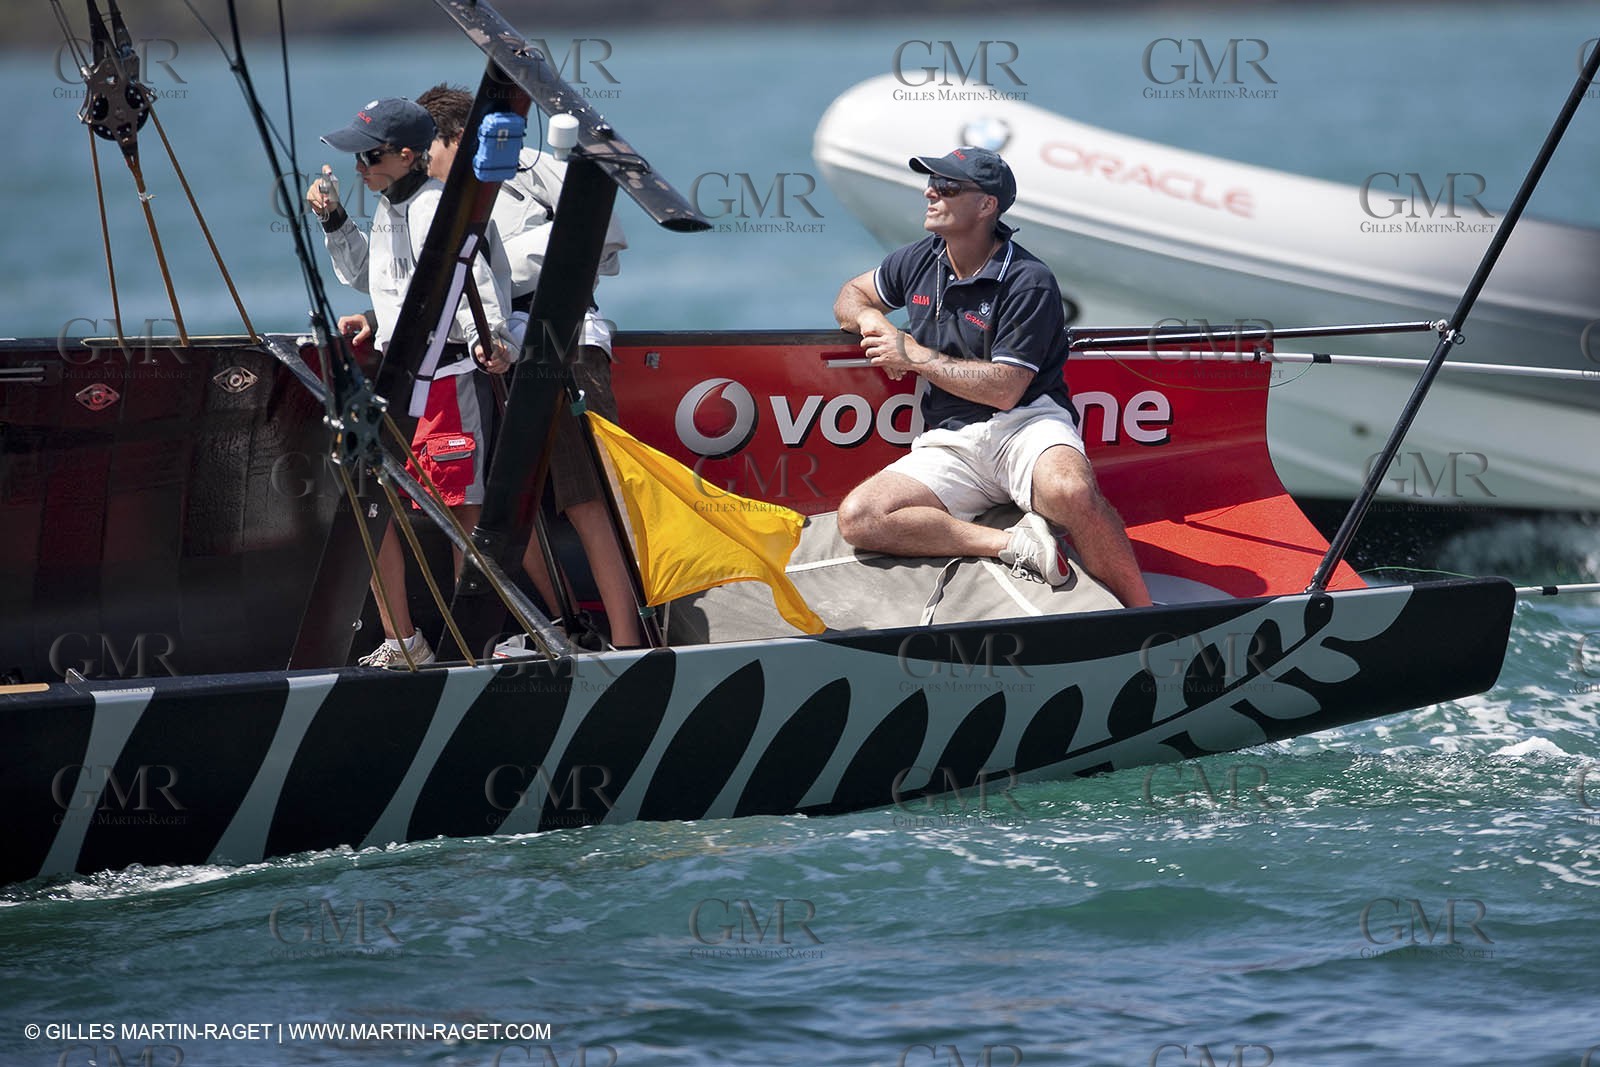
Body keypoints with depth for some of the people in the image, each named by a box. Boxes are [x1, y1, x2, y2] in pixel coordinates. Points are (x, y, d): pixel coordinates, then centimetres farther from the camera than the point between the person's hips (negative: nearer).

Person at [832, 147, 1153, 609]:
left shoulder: (1029, 282, -9)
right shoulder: (920, 261, 12)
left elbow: (1005, 389, -14)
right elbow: (851, 295, 30)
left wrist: (915, 355, -8)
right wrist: (871, 320, 4)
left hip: (1027, 422, -6)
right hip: (949, 445, 6)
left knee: (1072, 491, -42)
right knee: (858, 518, -23)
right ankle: (1012, 543, -28)